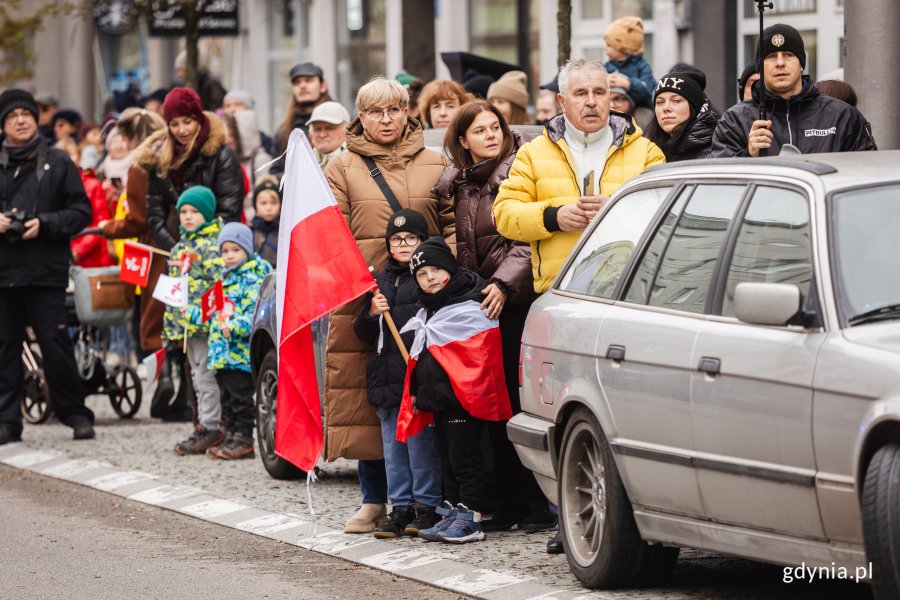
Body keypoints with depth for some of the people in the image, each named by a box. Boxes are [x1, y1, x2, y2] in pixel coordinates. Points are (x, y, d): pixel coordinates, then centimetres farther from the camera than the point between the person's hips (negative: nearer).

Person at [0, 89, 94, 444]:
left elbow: (81, 211, 3)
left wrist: (45, 224, -11)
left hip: (46, 270, -2)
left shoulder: (57, 163, 4)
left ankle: (75, 413, 6)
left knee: (55, 343, -4)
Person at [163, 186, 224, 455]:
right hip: (185, 322, 9)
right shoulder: (181, 246, 18)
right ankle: (205, 425, 17)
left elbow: (219, 282, -18)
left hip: (204, 321, -9)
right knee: (197, 375, 12)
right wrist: (172, 326, 21)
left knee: (205, 373, -9)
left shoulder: (214, 244, -9)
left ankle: (210, 426, -7)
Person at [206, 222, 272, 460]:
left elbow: (255, 313, -20)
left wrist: (234, 327, -30)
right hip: (222, 352, 9)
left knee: (241, 397, -4)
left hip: (241, 351, -9)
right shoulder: (224, 279, 18)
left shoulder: (252, 280, -10)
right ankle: (231, 437, 20)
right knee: (227, 399, 13)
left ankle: (243, 440, 1)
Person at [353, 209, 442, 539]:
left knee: (422, 441, -6)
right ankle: (401, 508, 12)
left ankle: (427, 506, 2)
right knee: (393, 444, 7)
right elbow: (364, 333, 18)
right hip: (387, 374, 6)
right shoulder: (379, 281, 17)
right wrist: (372, 313, -3)